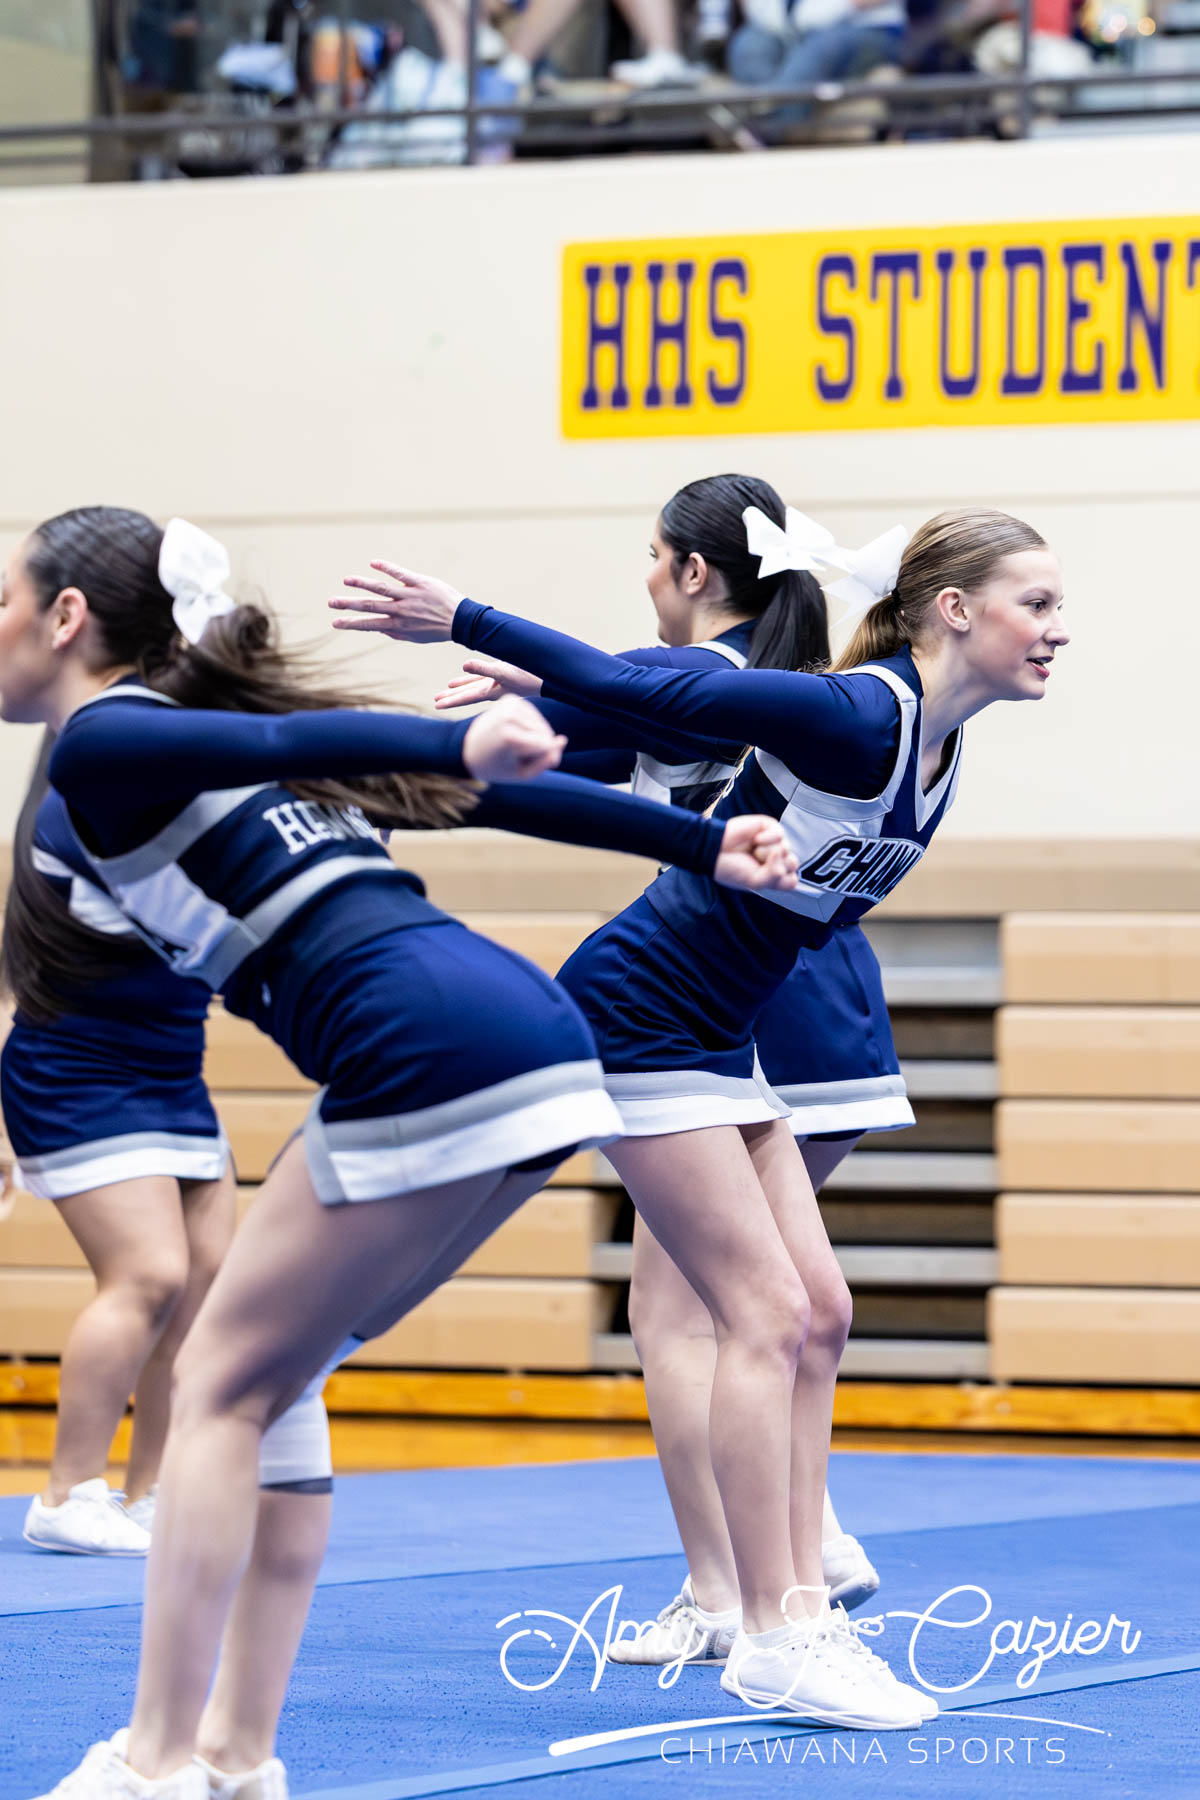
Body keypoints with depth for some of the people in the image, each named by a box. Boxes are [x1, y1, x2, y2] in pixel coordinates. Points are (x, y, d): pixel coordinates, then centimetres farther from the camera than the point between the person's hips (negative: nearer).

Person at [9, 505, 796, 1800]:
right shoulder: (194, 738, 28)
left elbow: (286, 743, -15)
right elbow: (480, 797, 23)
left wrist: (459, 743, -32)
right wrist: (705, 846, 20)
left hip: (430, 1050, -8)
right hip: (531, 1043, 8)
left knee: (219, 1387, 0)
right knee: (263, 1379, 16)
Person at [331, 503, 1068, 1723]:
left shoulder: (933, 747, 6)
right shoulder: (855, 719, -23)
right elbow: (646, 693, -21)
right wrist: (460, 622, -20)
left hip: (715, 1035, 9)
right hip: (636, 1016, -9)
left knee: (818, 1313, 6)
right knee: (767, 1314, -9)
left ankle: (799, 1612, 9)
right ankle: (773, 1639, -5)